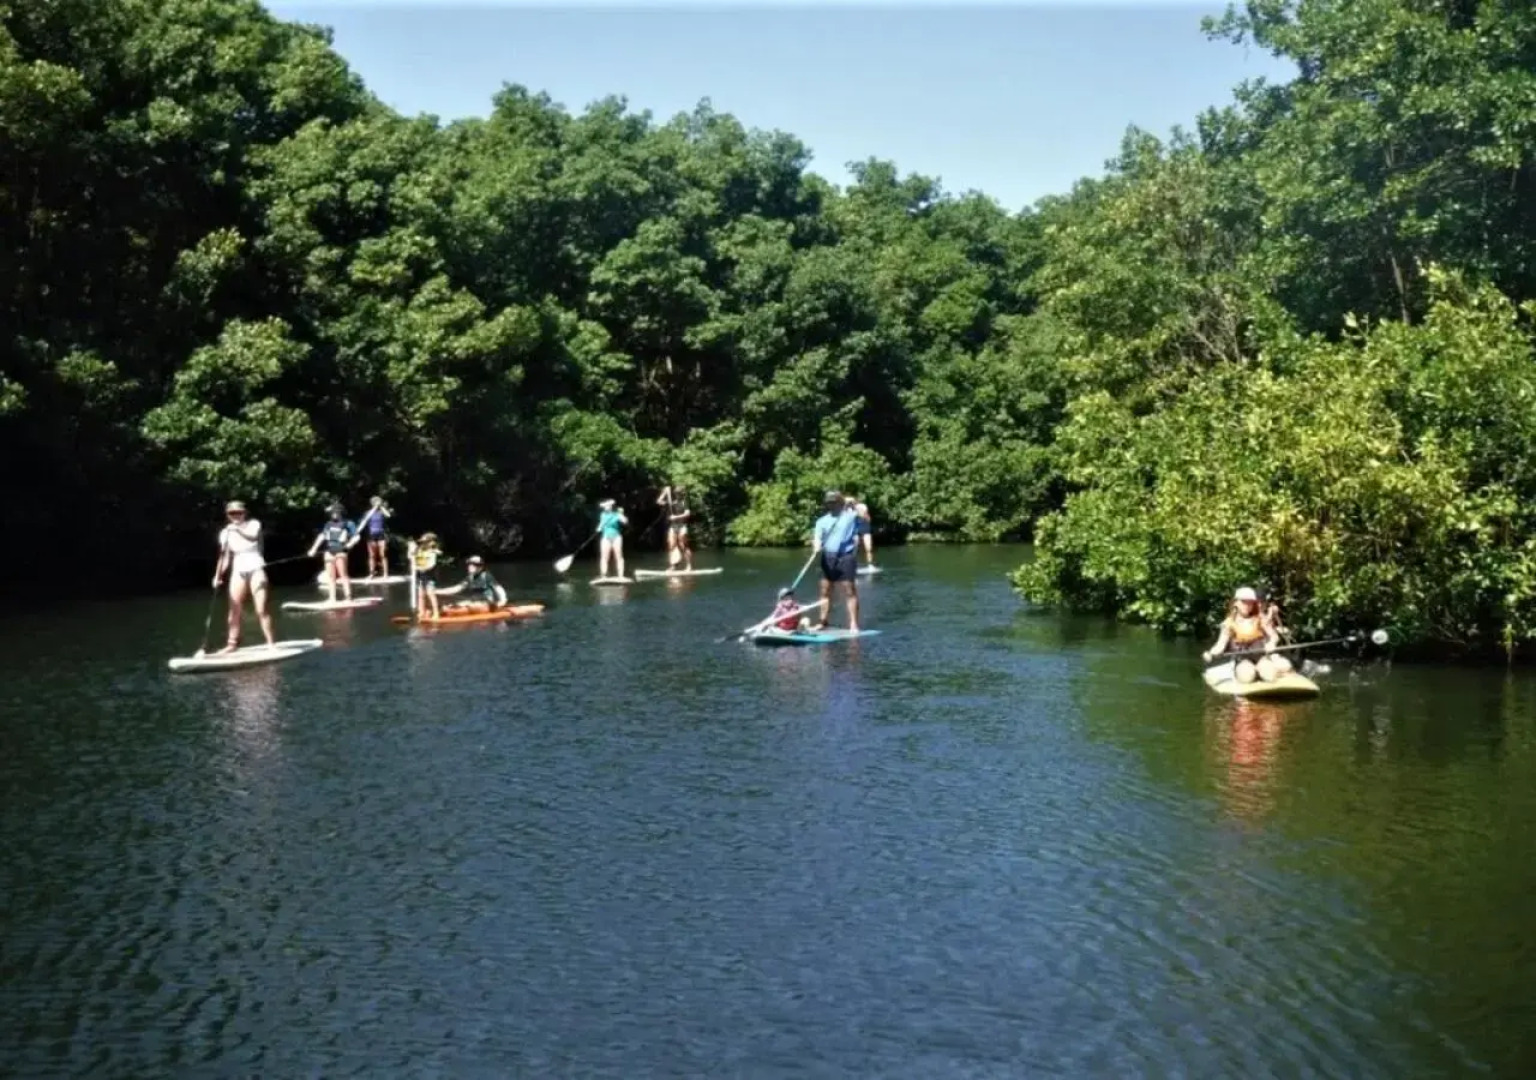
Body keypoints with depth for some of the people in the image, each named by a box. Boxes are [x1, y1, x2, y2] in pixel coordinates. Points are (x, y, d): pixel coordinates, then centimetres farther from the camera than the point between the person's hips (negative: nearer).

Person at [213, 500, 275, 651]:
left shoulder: (253, 524, -3)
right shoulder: (225, 532, 5)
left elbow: (253, 537, -25)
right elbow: (225, 556, 3)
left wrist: (238, 529, -40)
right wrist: (218, 575, -8)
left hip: (255, 569, -4)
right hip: (238, 571, 4)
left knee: (262, 608, -9)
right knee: (234, 610, 3)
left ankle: (271, 642, -6)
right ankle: (233, 643, 11)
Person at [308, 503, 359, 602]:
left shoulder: (348, 524, 2)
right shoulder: (329, 524, 18)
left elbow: (357, 536, -1)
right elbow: (322, 536, 18)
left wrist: (350, 544, -17)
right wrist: (314, 548, 12)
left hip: (340, 551, -6)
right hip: (329, 551, 6)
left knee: (342, 573, -15)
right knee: (331, 576, 5)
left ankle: (348, 597, -17)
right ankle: (332, 599, 9)